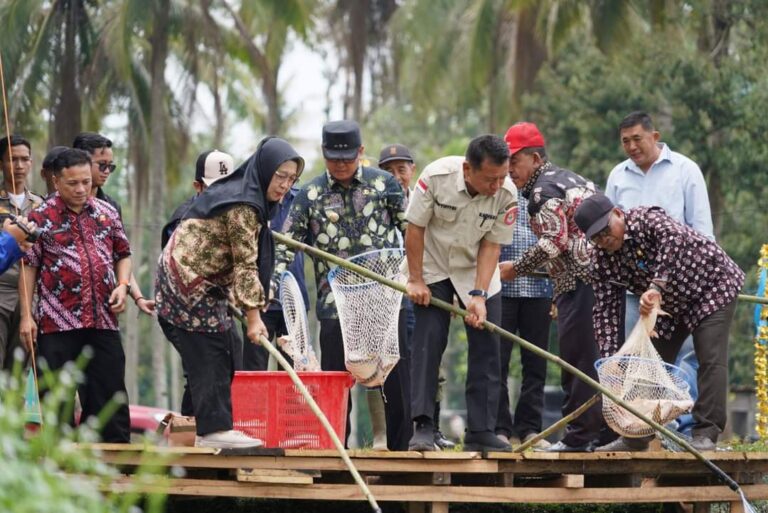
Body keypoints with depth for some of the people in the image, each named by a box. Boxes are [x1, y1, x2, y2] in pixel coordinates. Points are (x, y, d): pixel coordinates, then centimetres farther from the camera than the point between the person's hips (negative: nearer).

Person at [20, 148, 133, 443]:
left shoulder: (106, 213, 10)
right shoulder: (41, 217, 0)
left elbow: (123, 254, 20)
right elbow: (28, 267, 1)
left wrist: (122, 285, 0)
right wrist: (26, 316, -5)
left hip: (103, 320, 3)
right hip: (57, 322, -3)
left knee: (110, 394, 5)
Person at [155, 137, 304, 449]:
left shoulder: (243, 196, 13)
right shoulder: (243, 207, -18)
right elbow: (245, 264, -21)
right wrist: (253, 316, -21)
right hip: (190, 283, -10)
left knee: (219, 358, 9)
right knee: (209, 355, -12)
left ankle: (210, 429, 10)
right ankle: (215, 429, -14)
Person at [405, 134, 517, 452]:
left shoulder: (507, 194, -22)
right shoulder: (436, 176, -27)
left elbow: (491, 245, -14)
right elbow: (415, 228, -15)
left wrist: (478, 295, -22)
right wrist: (415, 281, -13)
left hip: (478, 273, 2)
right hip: (433, 268, -2)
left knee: (486, 348, -4)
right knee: (427, 342, -11)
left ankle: (481, 432, 0)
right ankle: (423, 428, -10)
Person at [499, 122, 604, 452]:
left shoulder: (543, 190, -7)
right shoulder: (571, 179, 24)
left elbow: (554, 241, -17)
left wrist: (517, 269, -7)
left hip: (581, 282, -10)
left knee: (577, 358, -7)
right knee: (600, 359, 12)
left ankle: (578, 437, -7)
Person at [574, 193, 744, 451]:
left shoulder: (646, 219, -30)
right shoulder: (602, 258, -10)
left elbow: (675, 238, -51)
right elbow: (605, 309, -10)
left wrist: (656, 286, -59)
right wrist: (609, 357, -22)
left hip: (712, 287, -7)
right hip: (669, 304, 7)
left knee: (711, 360, -15)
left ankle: (706, 434, -13)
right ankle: (636, 437, 11)